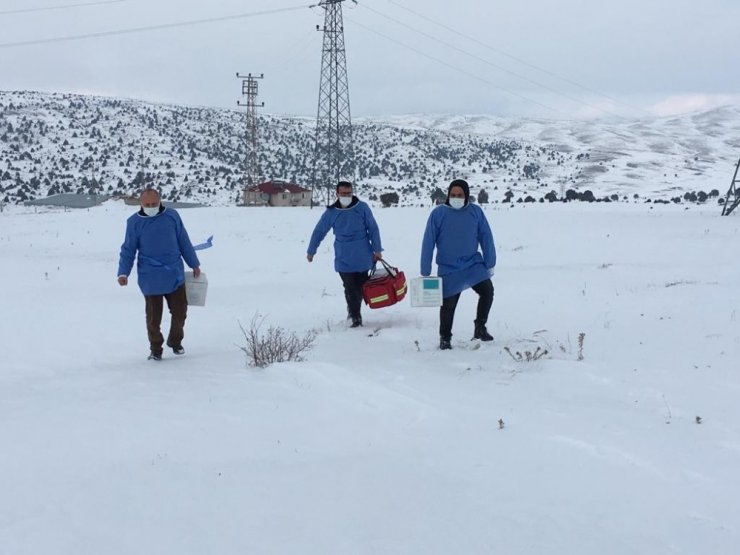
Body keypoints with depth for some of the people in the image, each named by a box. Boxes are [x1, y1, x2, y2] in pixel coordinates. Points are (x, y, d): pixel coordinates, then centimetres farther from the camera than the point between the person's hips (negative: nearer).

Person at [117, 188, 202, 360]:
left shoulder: (172, 216, 1)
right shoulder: (134, 222, -2)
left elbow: (184, 242, 10)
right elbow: (128, 249, 1)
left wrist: (194, 264, 15)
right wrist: (123, 272, -11)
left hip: (175, 275, 2)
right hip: (150, 279, -2)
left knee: (180, 311, 8)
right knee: (153, 316, 4)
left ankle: (175, 342, 31)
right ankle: (155, 349, 19)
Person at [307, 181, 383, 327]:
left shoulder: (362, 208, -5)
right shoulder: (331, 212, -2)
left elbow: (373, 229, 0)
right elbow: (319, 232, 8)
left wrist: (377, 250, -2)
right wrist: (311, 251, 13)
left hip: (363, 257, 0)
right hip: (344, 259, 0)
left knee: (360, 287, 10)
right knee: (350, 289, -3)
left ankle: (353, 310, 30)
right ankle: (355, 317, 4)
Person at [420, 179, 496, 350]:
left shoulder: (476, 212, -3)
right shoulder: (438, 213, -10)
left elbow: (486, 238, 1)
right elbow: (428, 243, -8)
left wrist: (490, 264, 0)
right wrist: (425, 271, -8)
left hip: (473, 264, 2)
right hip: (448, 270, -2)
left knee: (487, 291, -14)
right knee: (448, 304, 4)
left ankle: (480, 327, 6)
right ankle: (445, 338, 24)